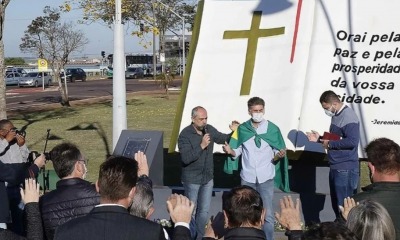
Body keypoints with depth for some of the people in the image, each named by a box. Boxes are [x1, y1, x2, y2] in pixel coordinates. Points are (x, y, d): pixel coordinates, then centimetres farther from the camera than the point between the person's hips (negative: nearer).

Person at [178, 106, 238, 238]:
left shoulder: (209, 129, -4)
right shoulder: (185, 135, -19)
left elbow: (222, 138, 14)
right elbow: (186, 158, -27)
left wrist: (234, 132, -5)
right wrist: (202, 146, -31)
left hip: (208, 177, 5)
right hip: (192, 179, -5)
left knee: (204, 210, 15)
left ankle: (200, 236, 30)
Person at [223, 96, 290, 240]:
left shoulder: (272, 129, -6)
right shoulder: (242, 129, -1)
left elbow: (276, 154, -2)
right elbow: (238, 151, 6)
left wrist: (279, 155, -24)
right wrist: (230, 151, -15)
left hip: (266, 178, -2)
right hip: (247, 178, 2)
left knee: (267, 214, 2)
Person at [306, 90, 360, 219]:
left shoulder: (348, 116, -16)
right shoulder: (336, 116, 14)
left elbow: (352, 141, -26)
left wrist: (330, 144, -16)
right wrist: (320, 139, 11)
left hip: (346, 169, -10)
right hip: (335, 167, 10)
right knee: (335, 204, 17)